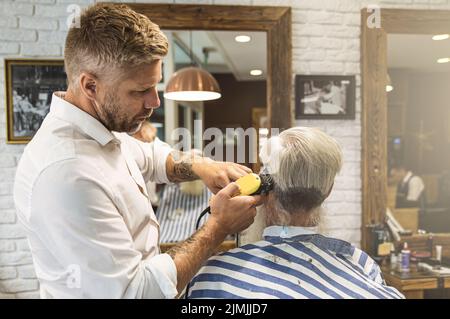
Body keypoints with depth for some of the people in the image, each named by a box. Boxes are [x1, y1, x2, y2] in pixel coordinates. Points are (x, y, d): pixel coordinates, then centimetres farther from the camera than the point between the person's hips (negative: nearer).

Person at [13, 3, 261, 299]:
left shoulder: (105, 124, -5)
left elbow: (149, 156, 14)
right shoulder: (66, 174, -34)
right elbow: (133, 292, -32)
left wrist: (201, 166, -6)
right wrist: (219, 226, -25)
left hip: (145, 276, 8)